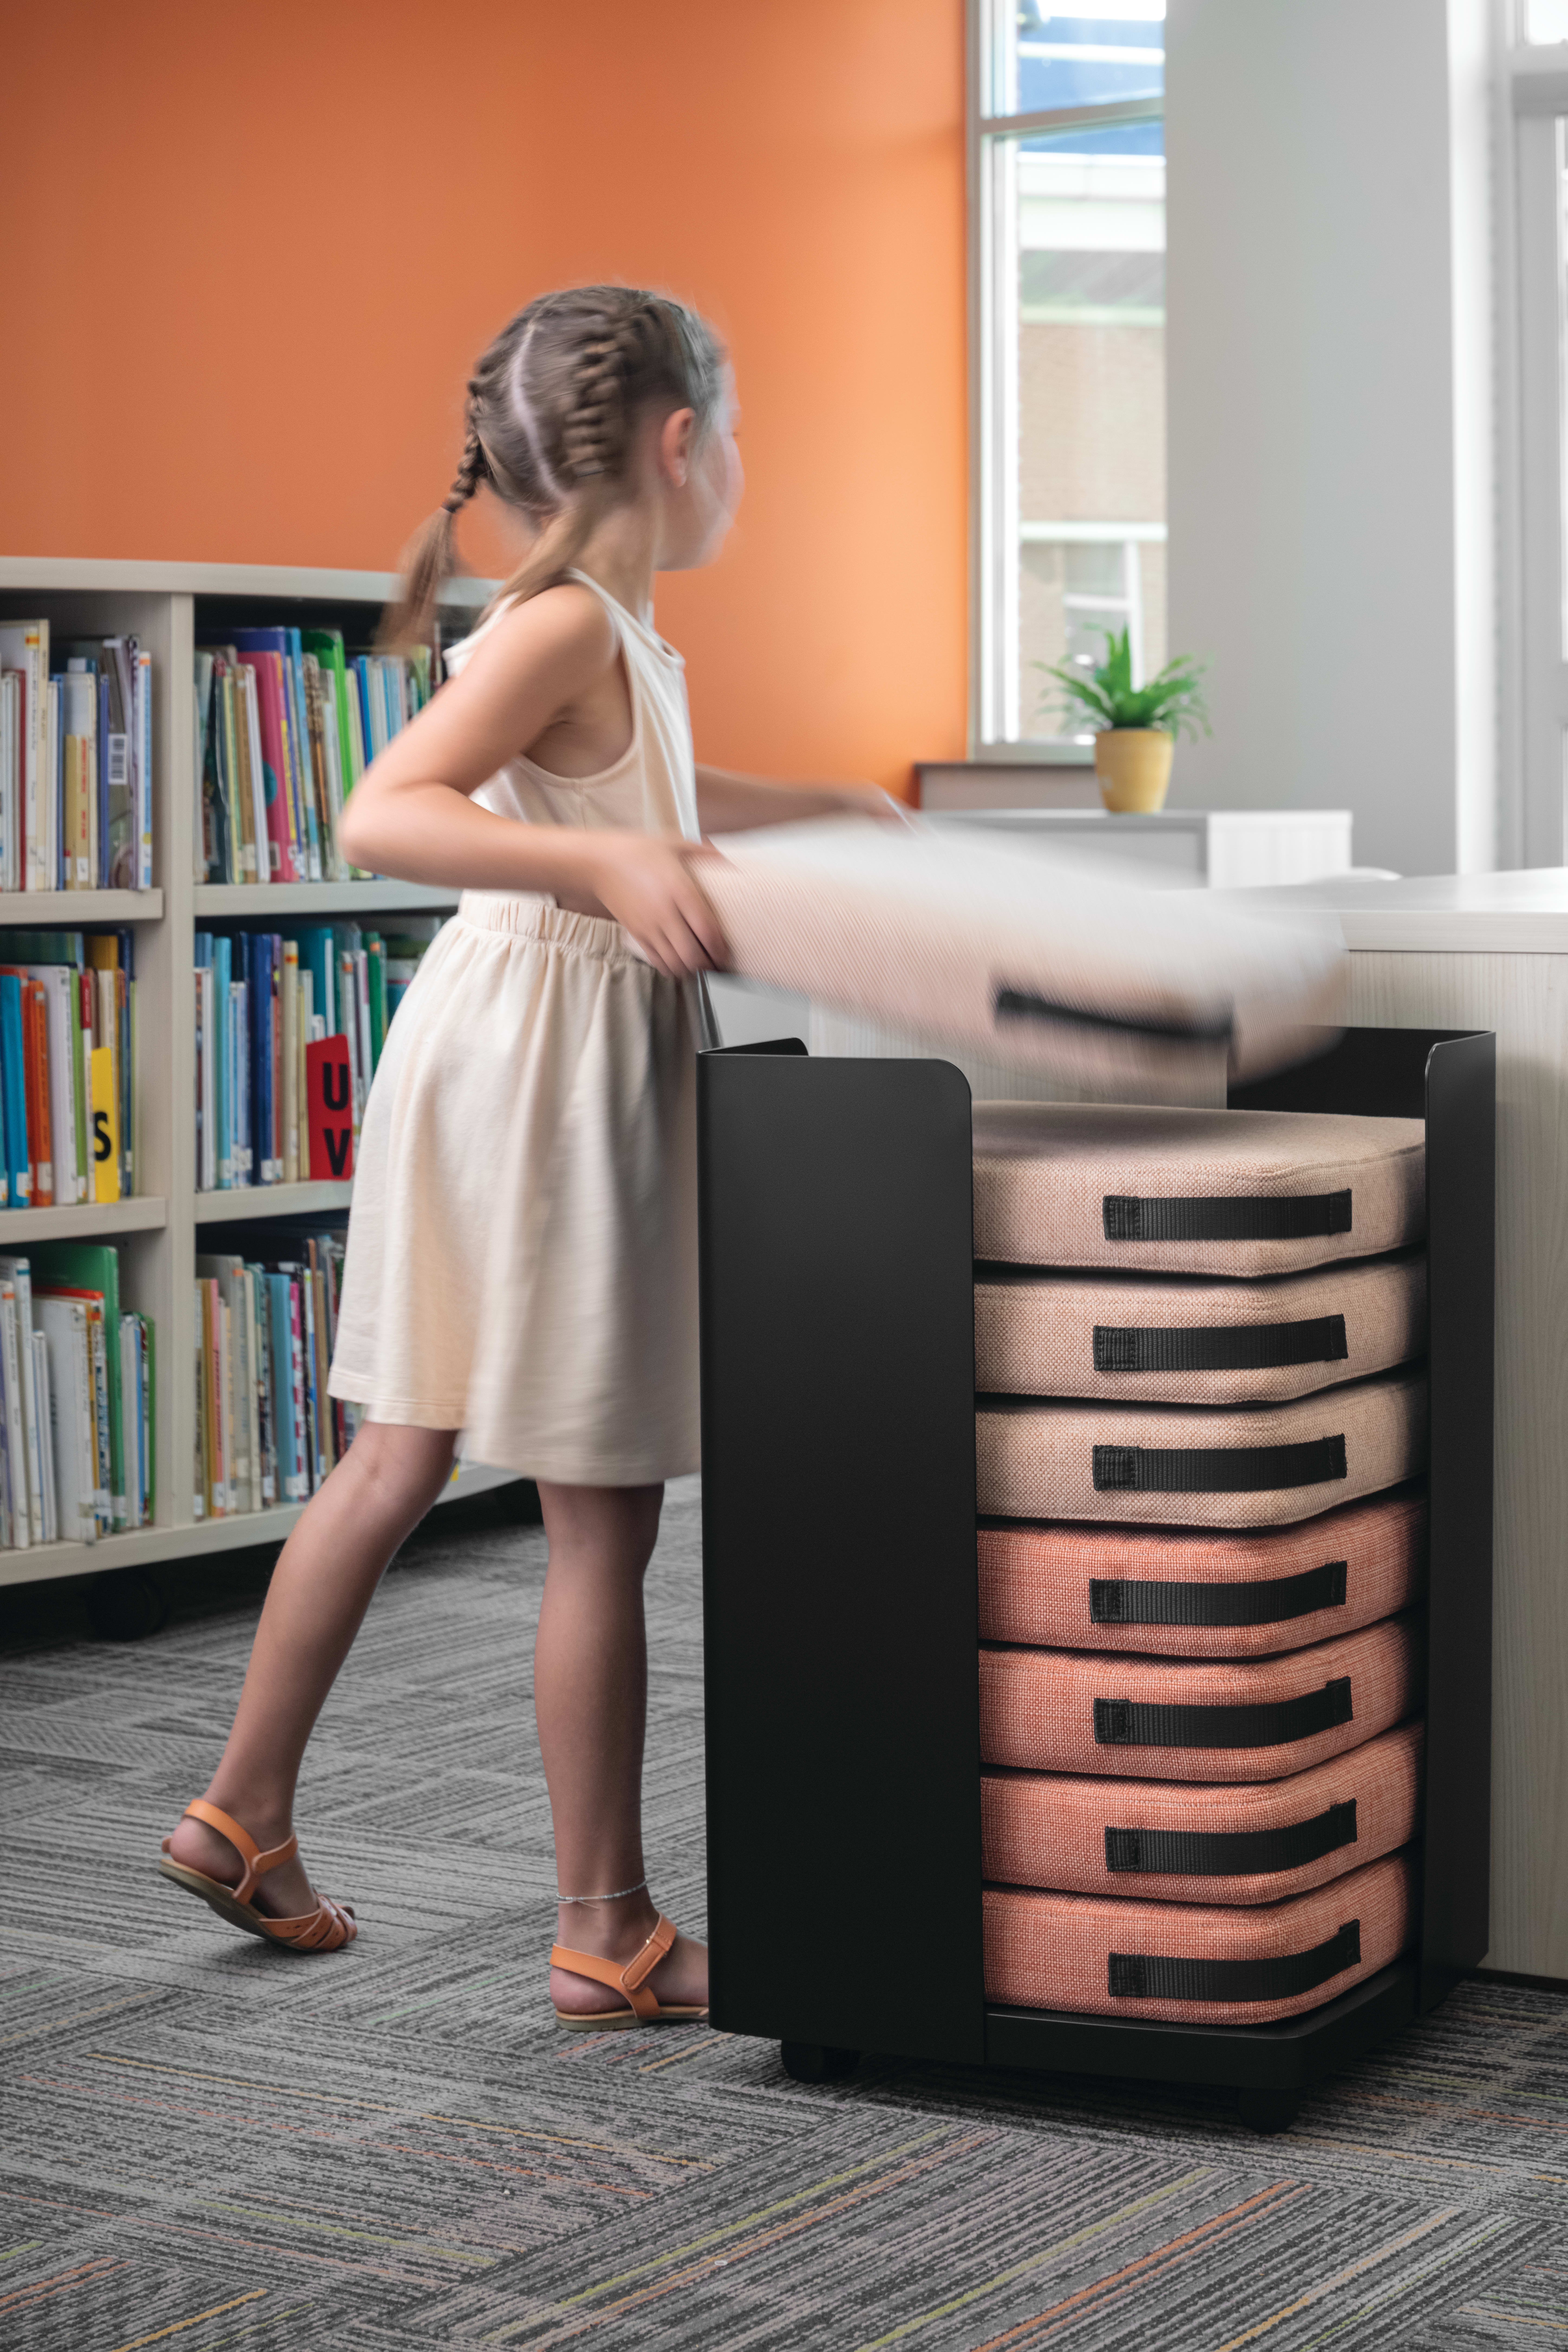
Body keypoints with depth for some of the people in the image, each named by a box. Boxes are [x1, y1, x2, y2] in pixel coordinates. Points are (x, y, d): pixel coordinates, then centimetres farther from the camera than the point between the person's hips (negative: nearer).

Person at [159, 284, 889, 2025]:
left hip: (507, 1067, 10)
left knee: (399, 1460, 17)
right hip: (544, 1070, -10)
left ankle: (242, 1817, 26)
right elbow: (382, 817, -29)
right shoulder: (564, 625, -17)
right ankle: (605, 1934, 6)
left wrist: (831, 812, 40)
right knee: (601, 1521, -2)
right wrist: (604, 864, -37)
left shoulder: (610, 631, 14)